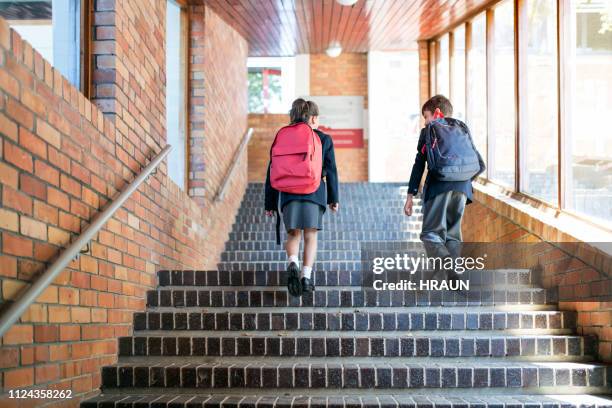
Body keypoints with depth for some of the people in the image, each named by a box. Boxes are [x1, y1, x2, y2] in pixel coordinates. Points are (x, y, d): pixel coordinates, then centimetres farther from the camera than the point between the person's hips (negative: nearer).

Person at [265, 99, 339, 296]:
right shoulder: (323, 139, 6)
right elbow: (331, 171, 5)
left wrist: (270, 203, 13)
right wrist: (334, 198, 13)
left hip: (289, 194, 2)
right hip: (315, 193, -1)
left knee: (293, 234, 10)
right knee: (310, 236, 6)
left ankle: (292, 263, -18)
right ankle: (306, 277, -2)